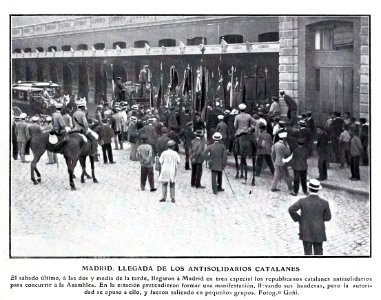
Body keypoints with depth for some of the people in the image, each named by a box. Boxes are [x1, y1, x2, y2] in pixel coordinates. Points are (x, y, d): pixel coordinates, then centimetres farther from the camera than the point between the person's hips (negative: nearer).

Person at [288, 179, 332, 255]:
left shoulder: (302, 201, -12)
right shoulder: (324, 203, -9)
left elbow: (291, 209, -21)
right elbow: (327, 217, -1)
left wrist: (298, 218, -5)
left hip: (306, 232, -1)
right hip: (319, 233, 1)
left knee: (308, 252, 9)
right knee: (318, 253, 11)